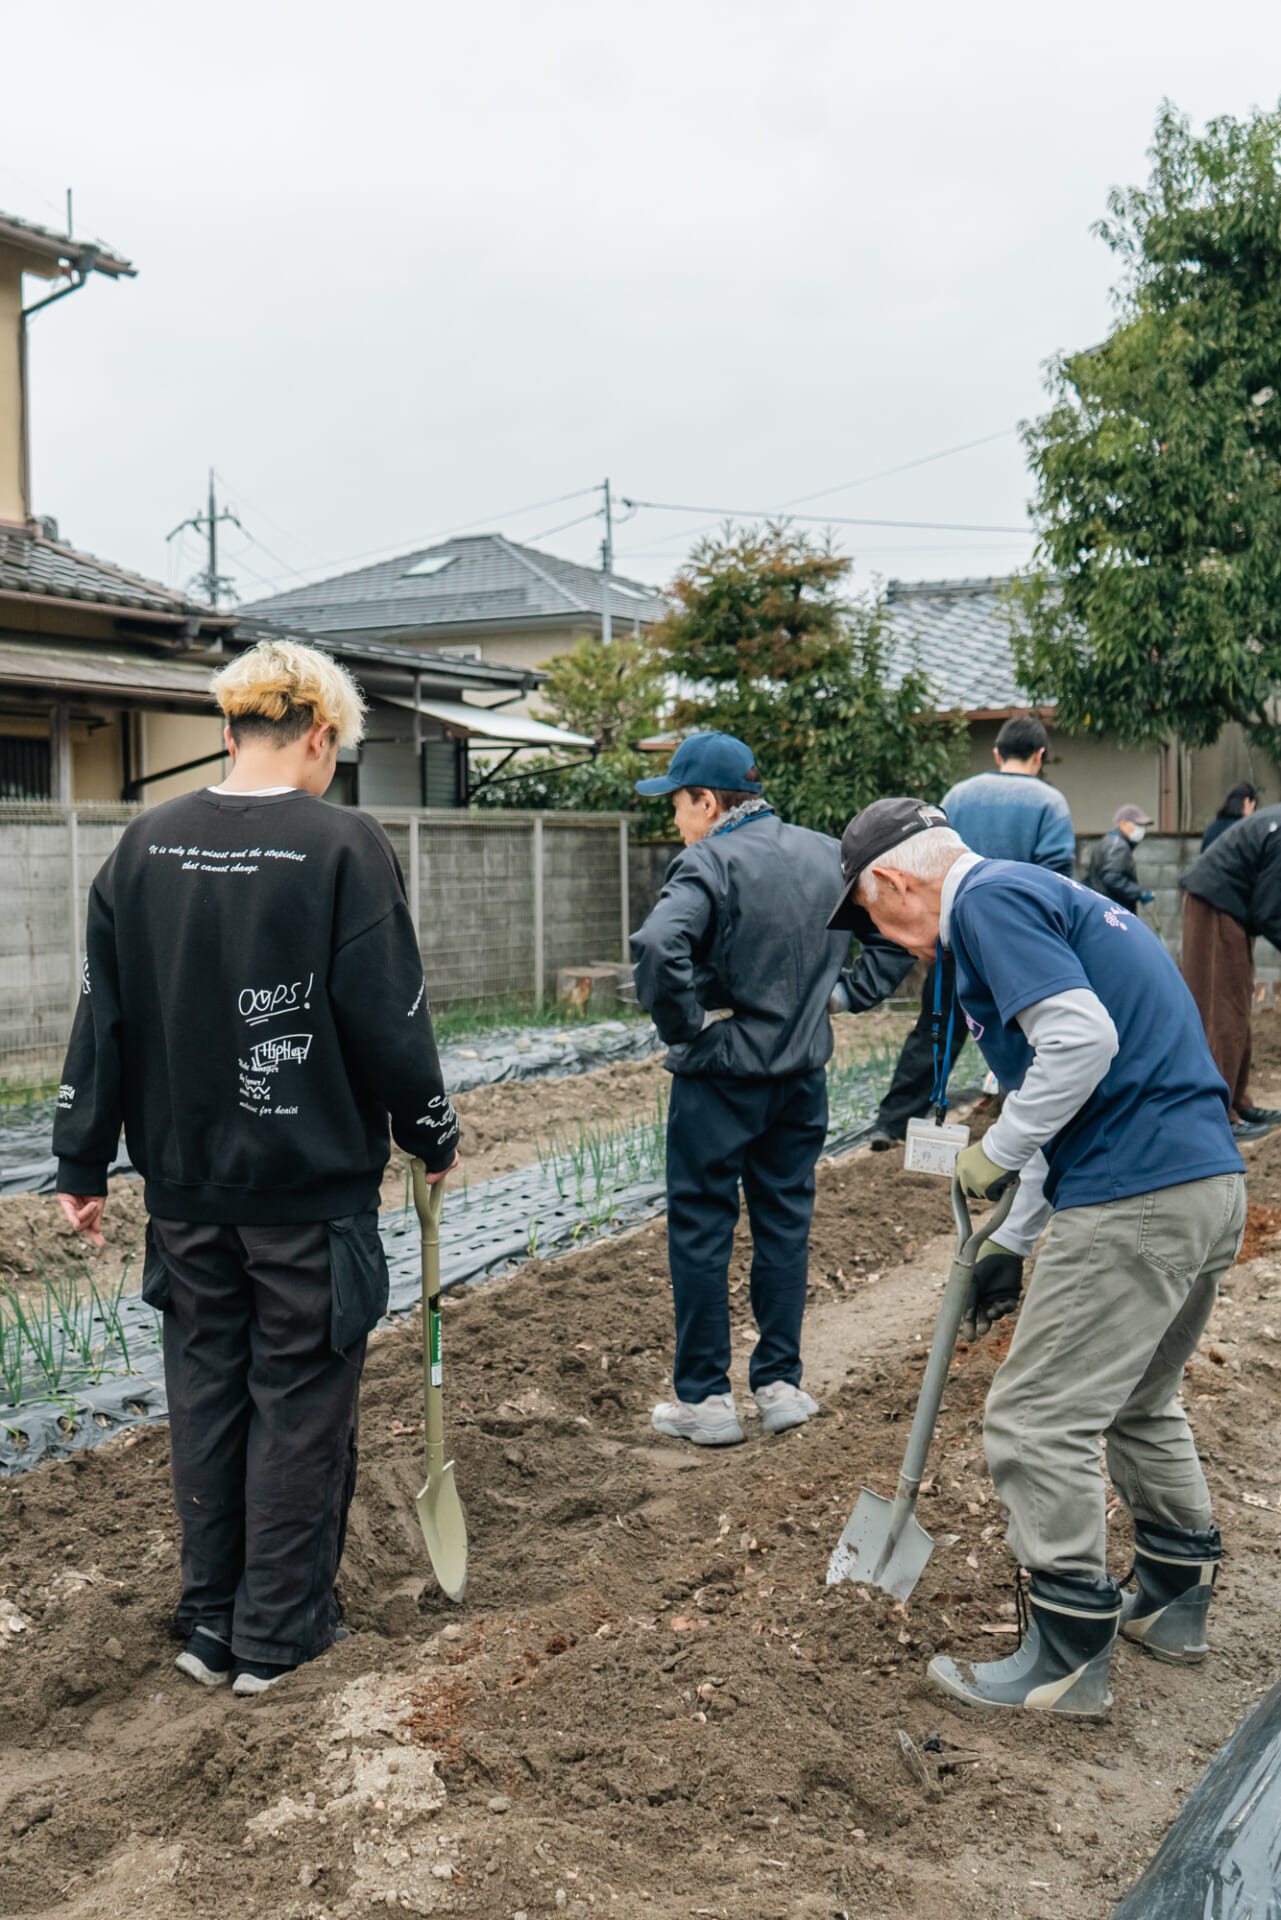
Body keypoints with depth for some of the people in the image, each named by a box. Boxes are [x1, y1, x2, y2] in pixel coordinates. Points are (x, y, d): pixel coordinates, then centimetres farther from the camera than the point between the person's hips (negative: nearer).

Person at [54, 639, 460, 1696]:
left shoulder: (144, 846, 0)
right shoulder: (346, 846, -14)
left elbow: (103, 1017, 5)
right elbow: (391, 1021, -13)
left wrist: (83, 1162, 13)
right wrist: (435, 1135, 3)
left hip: (186, 1184, 5)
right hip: (311, 1186, -4)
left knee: (205, 1391, 17)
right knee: (300, 1399, 10)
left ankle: (210, 1624, 30)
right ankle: (279, 1633, 22)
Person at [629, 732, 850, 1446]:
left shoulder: (709, 863, -16)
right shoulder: (829, 854, 5)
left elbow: (658, 946, -32)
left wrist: (684, 1026, -18)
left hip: (721, 1075, -6)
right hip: (804, 1074, 6)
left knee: (702, 1232, 5)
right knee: (785, 1224, 14)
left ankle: (705, 1398, 11)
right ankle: (781, 1383, 20)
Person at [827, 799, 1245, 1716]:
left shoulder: (990, 899, -9)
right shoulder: (1046, 893, 21)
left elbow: (1083, 1040, -24)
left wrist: (999, 1153, -10)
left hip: (1135, 1199, -10)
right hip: (1211, 1182, 11)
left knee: (1038, 1421, 0)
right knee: (1139, 1400, 26)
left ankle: (1071, 1655, 10)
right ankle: (1174, 1600, 39)